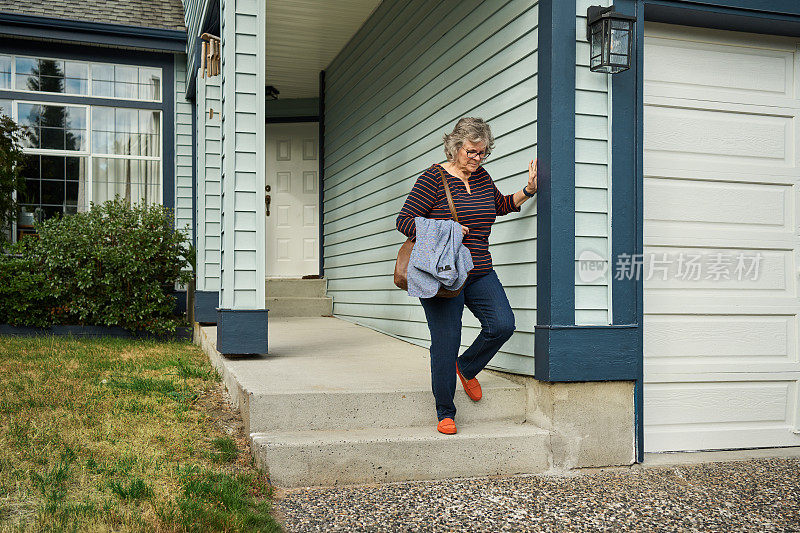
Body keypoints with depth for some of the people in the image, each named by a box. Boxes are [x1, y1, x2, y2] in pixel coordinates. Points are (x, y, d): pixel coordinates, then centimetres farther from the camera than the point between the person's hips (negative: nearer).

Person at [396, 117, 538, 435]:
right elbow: (404, 221, -9)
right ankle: (445, 413, 13)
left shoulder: (482, 177, 12)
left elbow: (500, 205, 30)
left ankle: (467, 367, 17)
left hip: (480, 273, 6)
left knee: (502, 325, -12)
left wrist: (528, 190, 15)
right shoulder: (433, 178, -7)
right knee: (445, 345, -4)